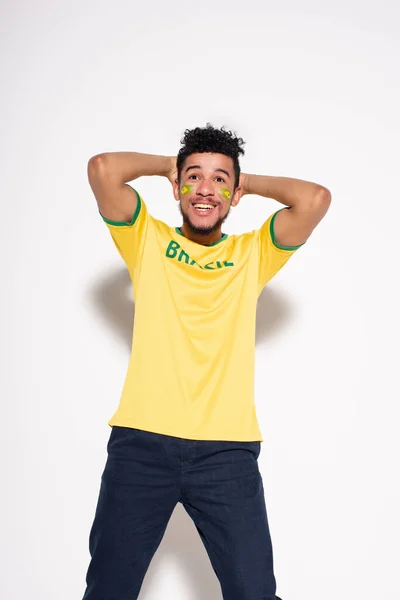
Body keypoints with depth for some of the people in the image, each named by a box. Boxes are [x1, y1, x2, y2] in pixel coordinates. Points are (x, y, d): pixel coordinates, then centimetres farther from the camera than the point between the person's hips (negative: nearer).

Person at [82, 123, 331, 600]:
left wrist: (249, 182, 10)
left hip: (227, 450, 0)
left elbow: (316, 199, -4)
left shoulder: (252, 254, 10)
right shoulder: (148, 240, 9)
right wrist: (166, 164, 11)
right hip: (141, 444, 0)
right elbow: (102, 168, -4)